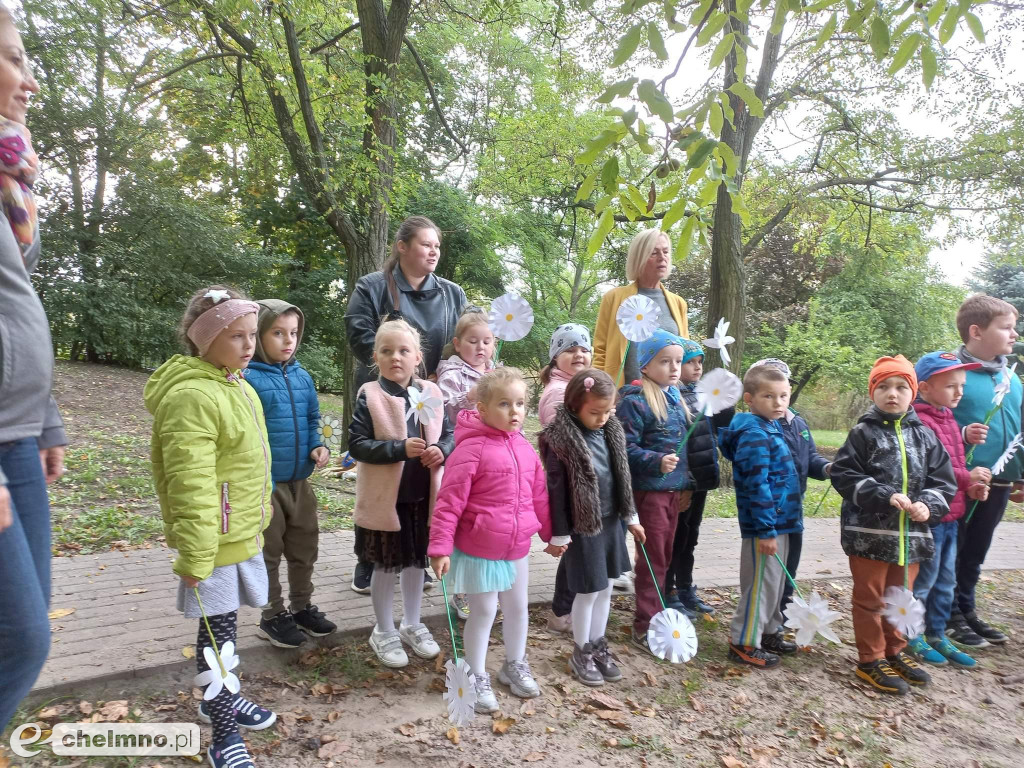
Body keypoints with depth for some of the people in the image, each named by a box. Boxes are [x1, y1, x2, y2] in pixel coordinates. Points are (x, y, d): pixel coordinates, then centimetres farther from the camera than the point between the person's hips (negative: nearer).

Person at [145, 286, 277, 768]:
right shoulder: (191, 396, -22)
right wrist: (195, 556, -23)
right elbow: (191, 486, -24)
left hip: (245, 533, 8)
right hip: (214, 542, -8)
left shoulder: (237, 385, 9)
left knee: (224, 622, 22)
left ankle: (218, 698, 42)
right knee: (218, 629, 5)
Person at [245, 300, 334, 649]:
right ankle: (273, 616, 29)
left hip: (300, 481, 6)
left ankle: (302, 606, 38)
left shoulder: (302, 377, 3)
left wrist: (318, 446, -5)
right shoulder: (248, 379, -16)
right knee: (269, 552, 12)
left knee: (305, 547, 18)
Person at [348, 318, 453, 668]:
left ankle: (412, 625, 39)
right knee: (386, 566, 11)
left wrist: (441, 451, -15)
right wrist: (400, 448, -26)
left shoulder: (430, 393, 1)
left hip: (423, 495, 4)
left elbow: (449, 434, 7)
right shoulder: (369, 396, -11)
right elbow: (356, 444, -15)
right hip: (385, 496, -4)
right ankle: (384, 631, 31)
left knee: (416, 561, 19)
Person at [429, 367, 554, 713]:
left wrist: (551, 534, 17)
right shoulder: (471, 449, -19)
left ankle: (515, 665, 42)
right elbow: (449, 502, -19)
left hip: (517, 549, 7)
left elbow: (539, 495, 12)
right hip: (478, 550, -6)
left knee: (518, 608, 19)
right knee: (483, 612, 7)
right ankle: (477, 678, 28)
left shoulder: (525, 448, 2)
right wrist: (440, 547, -20)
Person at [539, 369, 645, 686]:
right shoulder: (560, 440, -18)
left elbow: (622, 478, 11)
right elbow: (555, 490, -15)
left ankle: (598, 647, 35)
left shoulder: (611, 433, 2)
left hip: (611, 522, 6)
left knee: (606, 588, 17)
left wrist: (631, 517, 14)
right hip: (583, 526, -6)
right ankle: (581, 654, 26)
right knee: (588, 592, 6)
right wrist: (558, 533, -13)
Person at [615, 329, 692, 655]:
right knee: (653, 558, 1)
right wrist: (657, 462, -30)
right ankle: (644, 627, 14)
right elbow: (627, 448, -18)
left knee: (664, 555, 16)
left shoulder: (676, 399, 12)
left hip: (674, 489, 8)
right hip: (649, 490, -8)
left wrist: (686, 483, 19)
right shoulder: (634, 401, -14)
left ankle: (656, 613, 30)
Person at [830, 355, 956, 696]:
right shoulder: (863, 433, -7)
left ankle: (894, 652, 37)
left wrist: (928, 505, -14)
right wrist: (885, 496, -20)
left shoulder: (925, 435, 5)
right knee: (870, 598, 7)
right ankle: (870, 660, 20)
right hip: (868, 531, -4)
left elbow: (943, 480, 6)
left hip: (911, 532, 5)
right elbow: (844, 475, -12)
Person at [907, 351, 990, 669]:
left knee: (946, 581, 18)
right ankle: (912, 636, 20)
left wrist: (972, 486, 5)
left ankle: (937, 634, 31)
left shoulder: (948, 419, 13)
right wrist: (967, 479, -17)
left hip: (950, 515, 9)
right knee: (923, 579, 4)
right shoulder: (920, 422, -19)